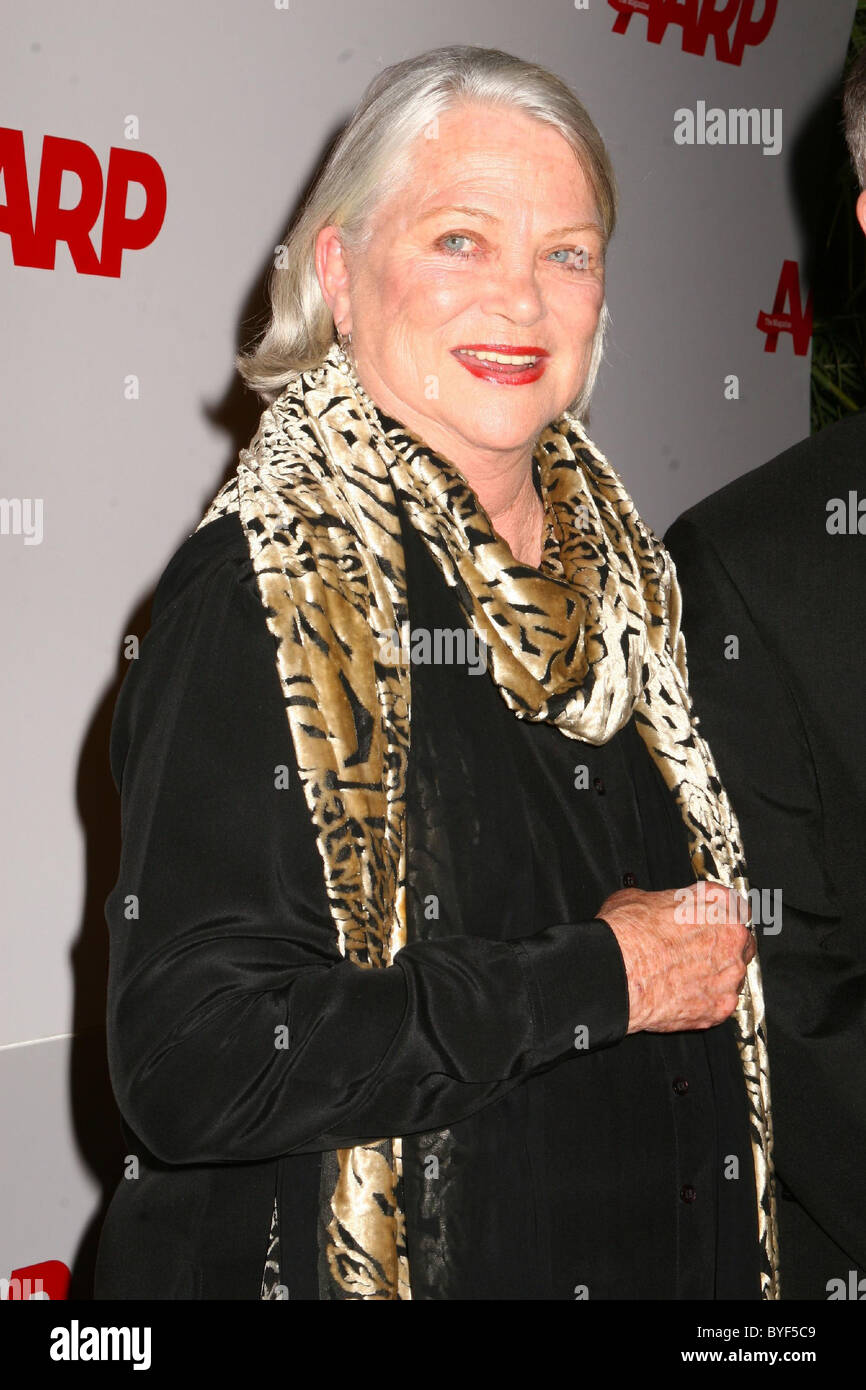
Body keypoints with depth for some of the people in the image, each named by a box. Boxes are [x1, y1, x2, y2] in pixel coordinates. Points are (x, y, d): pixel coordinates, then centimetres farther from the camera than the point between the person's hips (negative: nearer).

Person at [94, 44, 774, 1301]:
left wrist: (708, 953, -5)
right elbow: (189, 1065, -26)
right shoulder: (265, 592, -18)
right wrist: (603, 978, -20)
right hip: (377, 1265, -6)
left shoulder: (617, 567, 2)